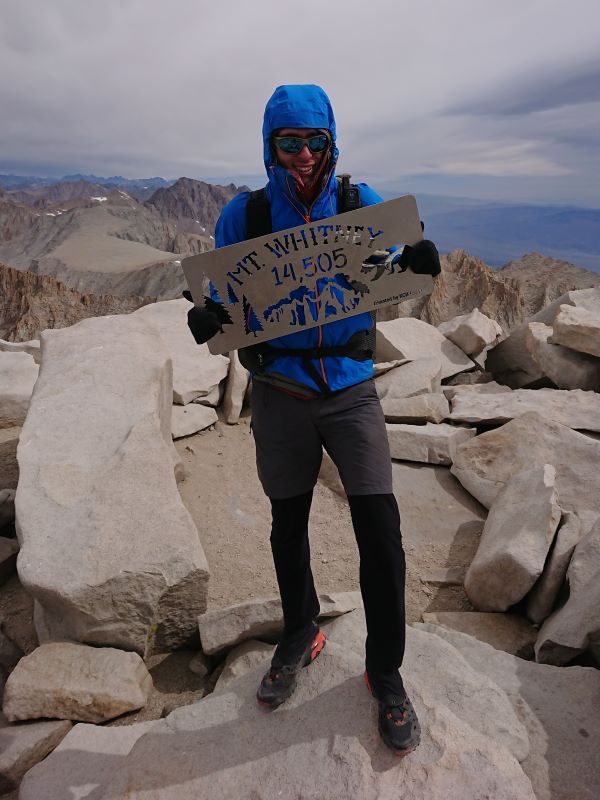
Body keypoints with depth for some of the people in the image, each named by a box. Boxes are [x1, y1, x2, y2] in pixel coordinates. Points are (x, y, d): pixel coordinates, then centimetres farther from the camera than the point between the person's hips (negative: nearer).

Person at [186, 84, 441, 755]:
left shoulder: (361, 204, 2)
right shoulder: (242, 215, 0)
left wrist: (417, 267, -16)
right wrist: (208, 322, -19)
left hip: (351, 389, 0)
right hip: (280, 392, 1)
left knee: (380, 533, -4)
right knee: (288, 528, 15)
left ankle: (385, 671, 22)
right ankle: (300, 636, 43)